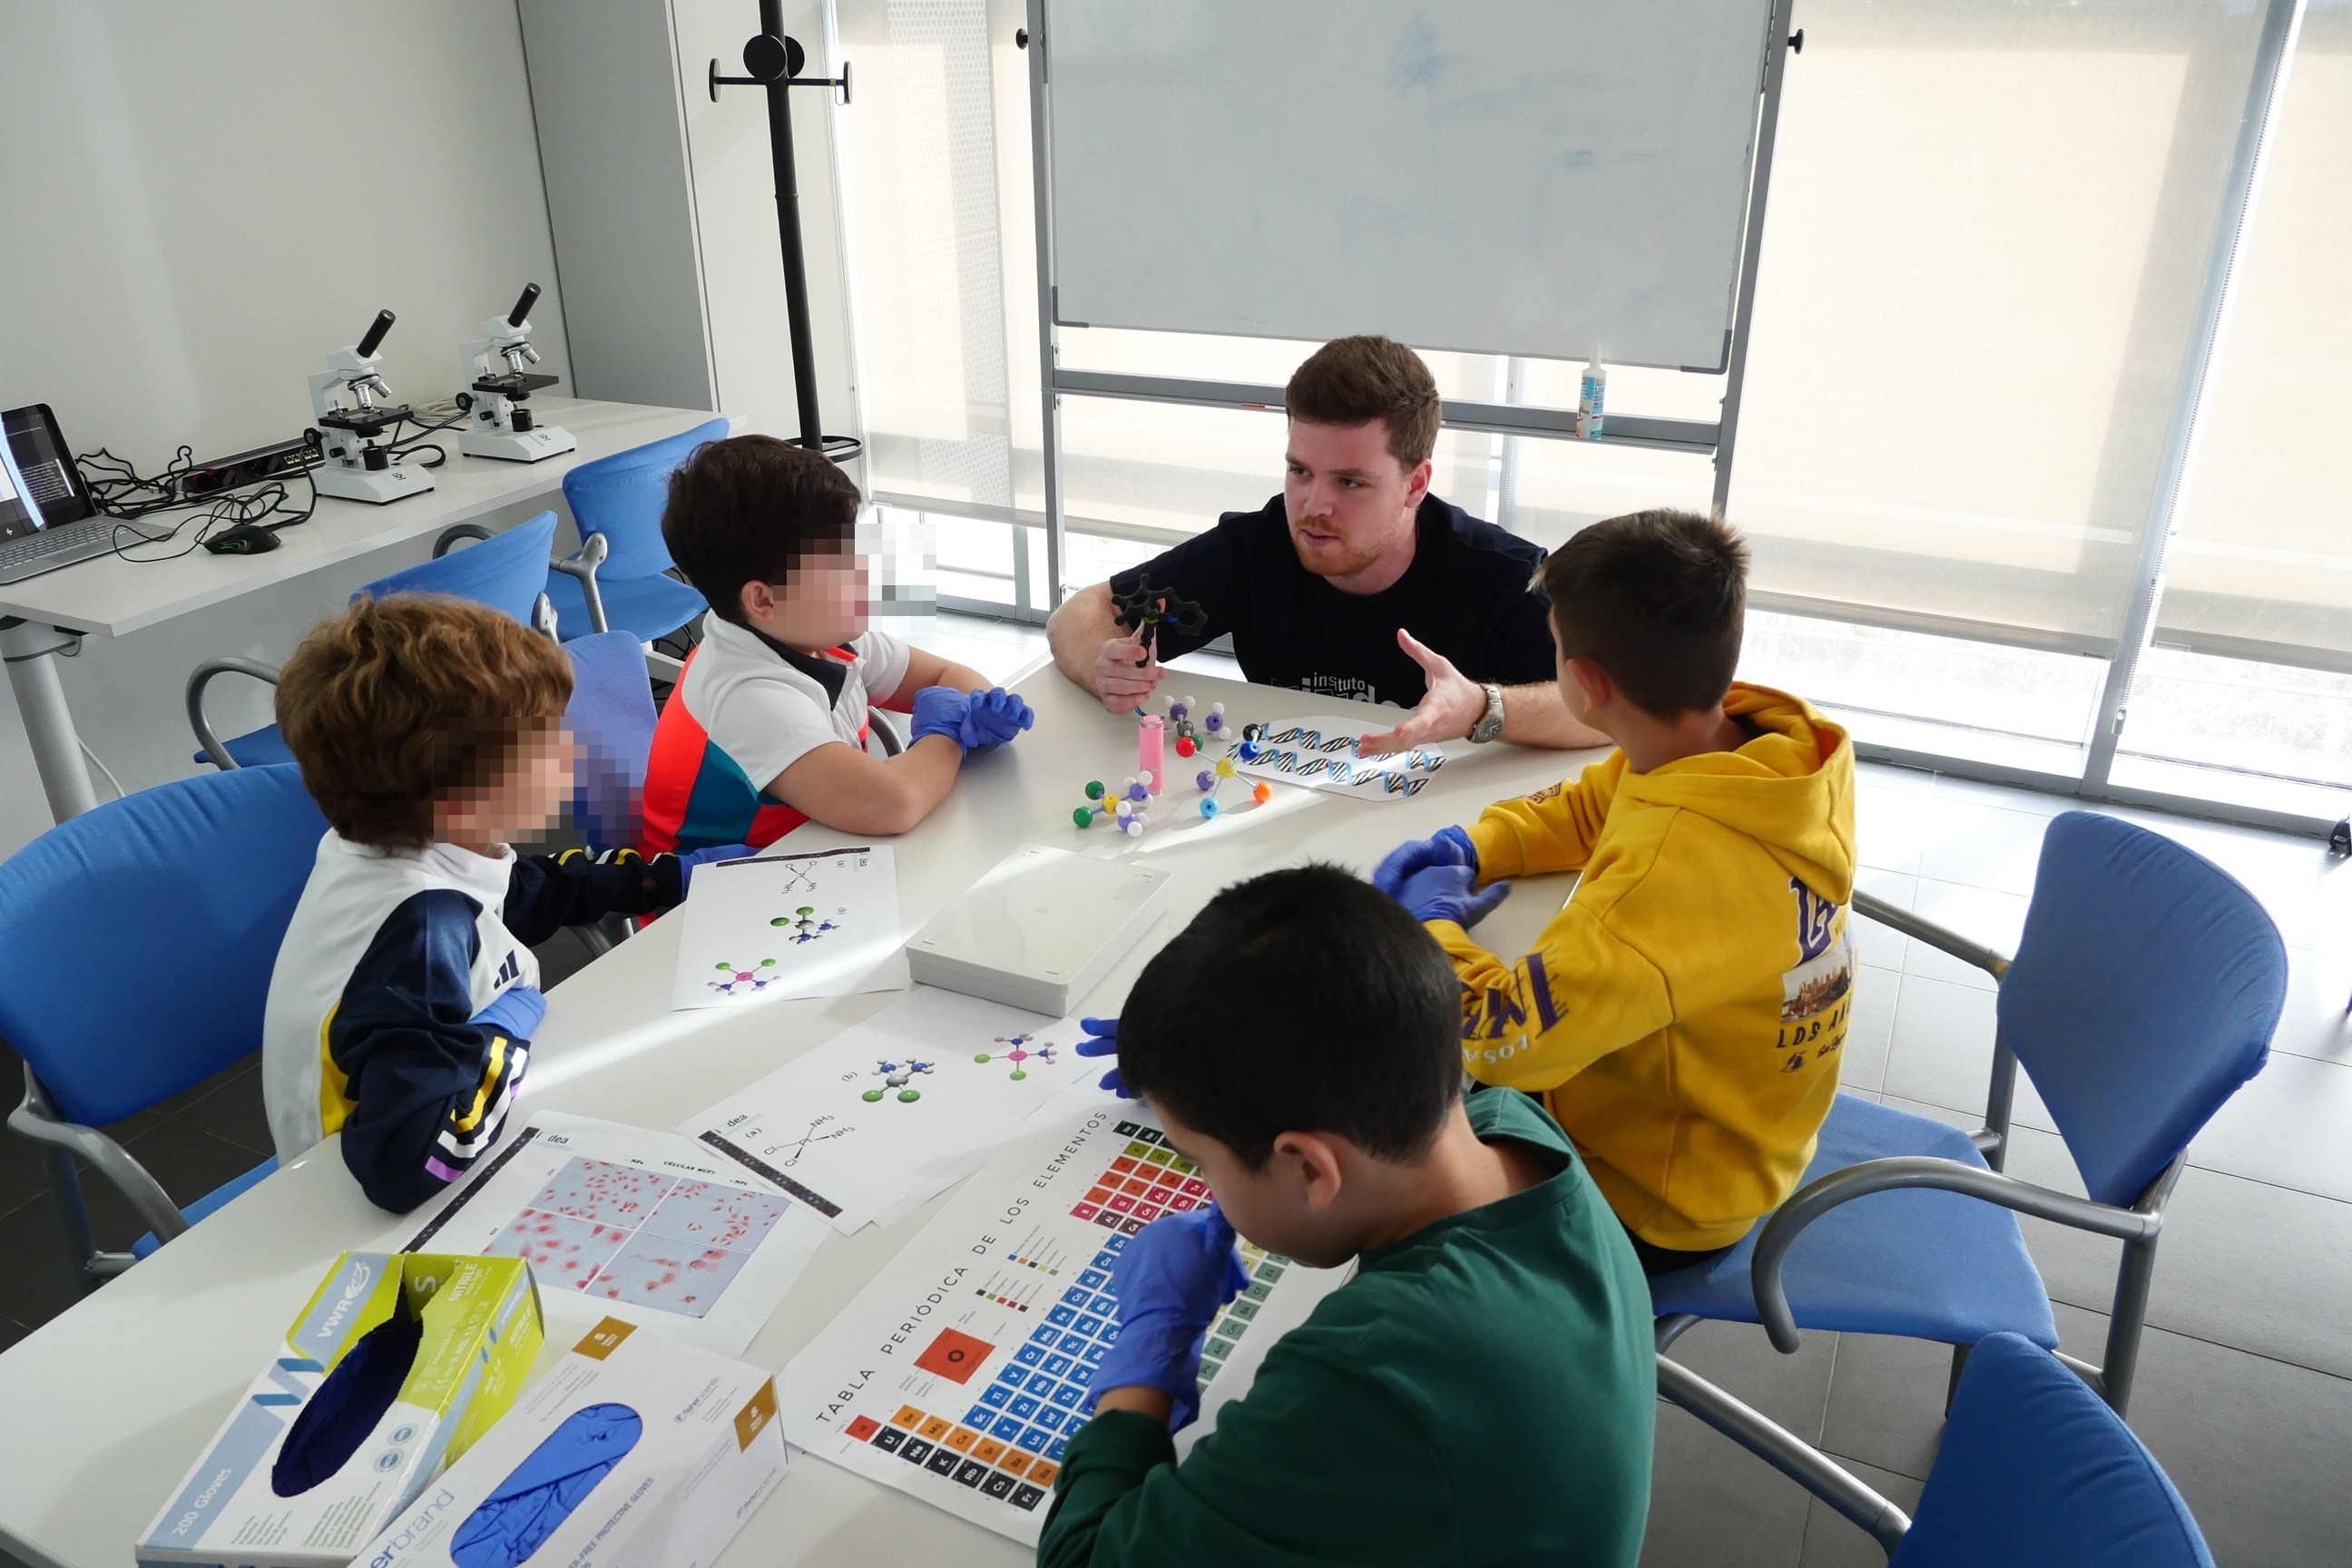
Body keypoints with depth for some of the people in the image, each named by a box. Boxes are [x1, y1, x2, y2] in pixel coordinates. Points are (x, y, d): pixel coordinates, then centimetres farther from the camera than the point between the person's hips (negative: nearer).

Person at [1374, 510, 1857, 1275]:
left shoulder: (1681, 866, -40)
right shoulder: (1777, 746, -13)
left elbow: (1505, 1037, -39)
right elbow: (1590, 807, 5)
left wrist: (1431, 918, -20)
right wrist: (1470, 850, -9)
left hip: (1650, 1207, -7)